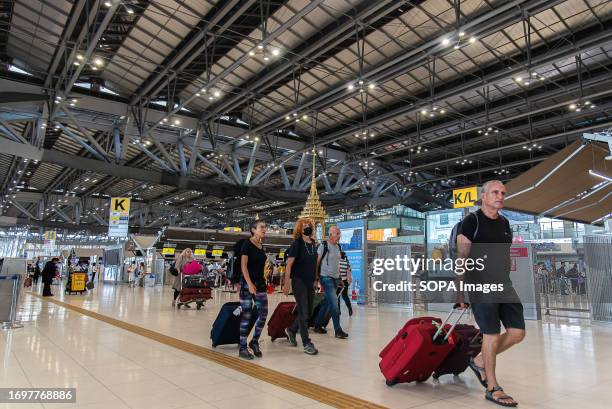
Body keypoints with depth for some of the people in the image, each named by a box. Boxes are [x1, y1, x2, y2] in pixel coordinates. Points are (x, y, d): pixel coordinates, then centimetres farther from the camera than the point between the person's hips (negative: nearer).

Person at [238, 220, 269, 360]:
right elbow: (243, 266, -15)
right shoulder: (247, 244, -9)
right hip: (248, 283, -7)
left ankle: (254, 342, 22)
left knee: (263, 314, 4)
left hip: (260, 283, 7)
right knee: (246, 316, -2)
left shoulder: (261, 246, 12)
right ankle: (242, 348, 9)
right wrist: (249, 284, -23)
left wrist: (263, 279, 16)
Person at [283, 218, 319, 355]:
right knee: (303, 312, -4)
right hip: (299, 281, -7)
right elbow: (289, 264, -12)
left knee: (309, 312, 13)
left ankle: (291, 330, 34)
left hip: (310, 282, 7)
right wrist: (287, 284, -15)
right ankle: (306, 344, 6)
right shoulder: (297, 244, -10)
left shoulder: (313, 244, 8)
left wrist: (315, 280, 17)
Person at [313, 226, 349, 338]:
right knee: (334, 303, -10)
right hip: (326, 278, -7)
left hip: (335, 278, 7)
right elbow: (317, 261, -10)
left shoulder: (338, 246, 10)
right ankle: (338, 330, -3)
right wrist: (316, 276, -13)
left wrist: (339, 276, 16)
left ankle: (317, 325, 26)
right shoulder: (323, 246, -11)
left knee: (328, 303, 12)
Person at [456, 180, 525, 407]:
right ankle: (492, 388, 14)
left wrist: (505, 282, 17)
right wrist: (459, 290, -8)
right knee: (492, 334, -3)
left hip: (504, 284, 7)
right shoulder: (472, 221, -6)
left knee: (518, 332, 5)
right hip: (480, 285, -7)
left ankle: (479, 361, 25)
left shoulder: (504, 223, 15)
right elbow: (461, 258, -7)